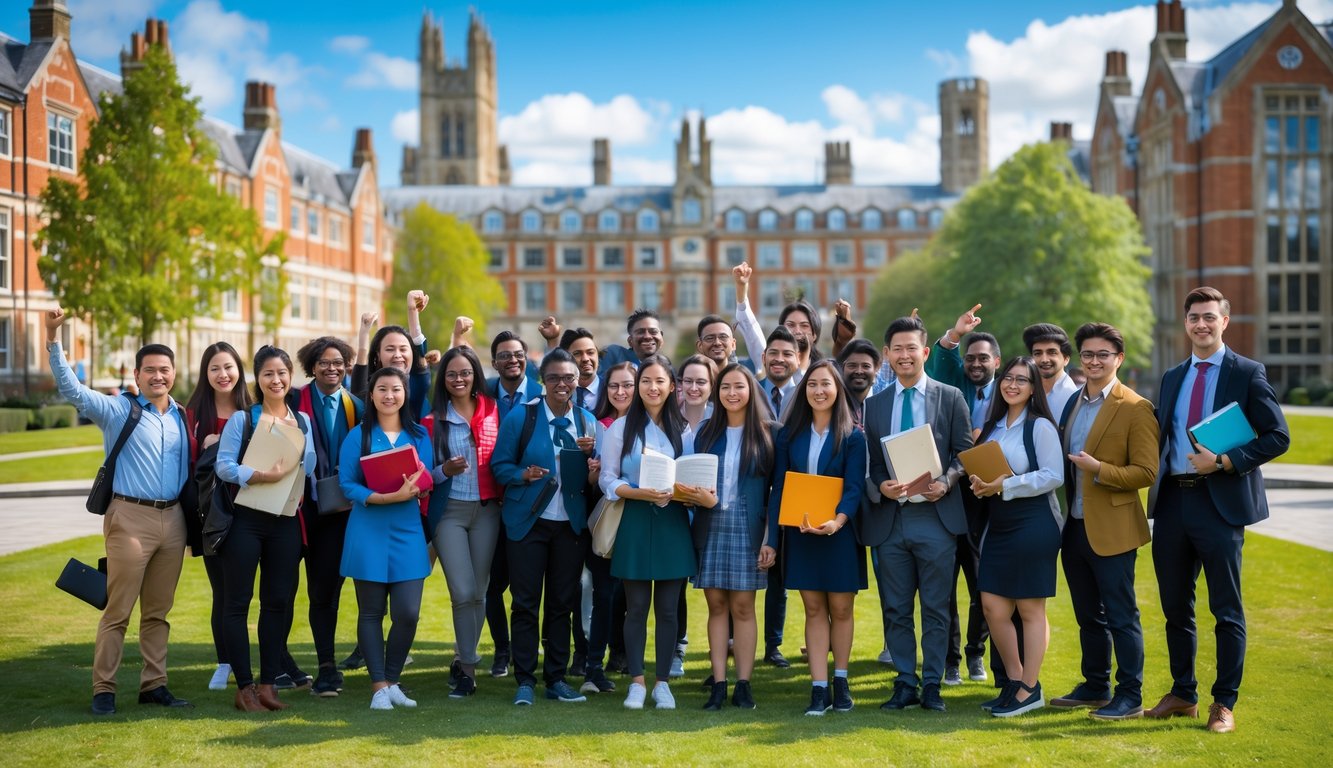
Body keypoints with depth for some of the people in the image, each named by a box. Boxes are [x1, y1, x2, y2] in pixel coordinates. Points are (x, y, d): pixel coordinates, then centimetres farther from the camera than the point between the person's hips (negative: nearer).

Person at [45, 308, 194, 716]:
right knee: (118, 610, -3)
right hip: (131, 517, -4)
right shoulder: (117, 410, 0)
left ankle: (154, 685, 18)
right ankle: (103, 690, 5)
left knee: (158, 611, 11)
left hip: (173, 519, 4)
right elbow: (71, 389, -12)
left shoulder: (183, 418, 12)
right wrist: (53, 339, -23)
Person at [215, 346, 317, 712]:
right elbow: (224, 465, -10)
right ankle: (244, 686, 7)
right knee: (238, 602, 0)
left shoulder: (302, 421, 11)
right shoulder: (242, 419, 0)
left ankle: (267, 684, 15)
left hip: (285, 521, 4)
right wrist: (263, 475, -21)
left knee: (278, 602, 6)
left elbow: (309, 467, 7)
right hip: (245, 519, -3)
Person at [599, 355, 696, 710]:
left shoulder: (684, 430, 8)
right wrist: (641, 493, -18)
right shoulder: (621, 428, 2)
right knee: (637, 607, 2)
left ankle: (662, 683, 13)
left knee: (668, 608, 4)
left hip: (673, 523, 2)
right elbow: (608, 480, -2)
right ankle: (636, 682, 11)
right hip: (634, 523, -2)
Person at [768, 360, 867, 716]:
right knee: (814, 609, 3)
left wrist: (836, 521, -30)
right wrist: (771, 539, -3)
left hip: (840, 534, -2)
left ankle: (841, 682, 21)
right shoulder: (789, 434, 4)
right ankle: (819, 689, 4)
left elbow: (854, 488, -11)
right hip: (801, 535, 2)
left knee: (840, 608, 5)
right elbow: (778, 488, 4)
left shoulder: (853, 436, -3)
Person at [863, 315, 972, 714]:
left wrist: (946, 481, -16)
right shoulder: (874, 404, 12)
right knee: (897, 609, 8)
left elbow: (964, 452, 2)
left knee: (935, 608, 3)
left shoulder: (950, 398, 4)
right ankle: (905, 683, 17)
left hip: (935, 516, -2)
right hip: (889, 519, 3)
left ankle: (932, 685, 12)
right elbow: (868, 462, 10)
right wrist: (881, 485, -10)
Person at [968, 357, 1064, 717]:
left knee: (1030, 608, 1)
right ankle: (1014, 680, 21)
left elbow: (1054, 476, -14)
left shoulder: (1040, 426, -7)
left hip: (1033, 525, -7)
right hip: (998, 526, 7)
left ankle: (1030, 689, 10)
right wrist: (979, 483, -4)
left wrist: (1005, 486, -18)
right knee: (992, 606, 6)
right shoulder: (992, 426, 13)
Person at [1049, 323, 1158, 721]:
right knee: (1088, 616, 16)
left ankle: (1130, 698, 10)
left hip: (1111, 531, -7)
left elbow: (1146, 473, -14)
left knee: (1121, 617, 1)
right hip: (1074, 526, 7)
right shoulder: (1072, 402, 12)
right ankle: (1095, 688, 28)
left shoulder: (1135, 409, -10)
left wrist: (1099, 469, -24)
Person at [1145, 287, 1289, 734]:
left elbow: (1278, 437, -7)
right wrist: (1156, 488, 4)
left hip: (1220, 503, -5)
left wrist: (1226, 462, -16)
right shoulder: (1173, 377, 15)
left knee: (1226, 611, 1)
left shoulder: (1247, 374, -2)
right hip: (1173, 500, 6)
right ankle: (1182, 694, 25)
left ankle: (1224, 703, 11)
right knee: (1175, 607, 12)